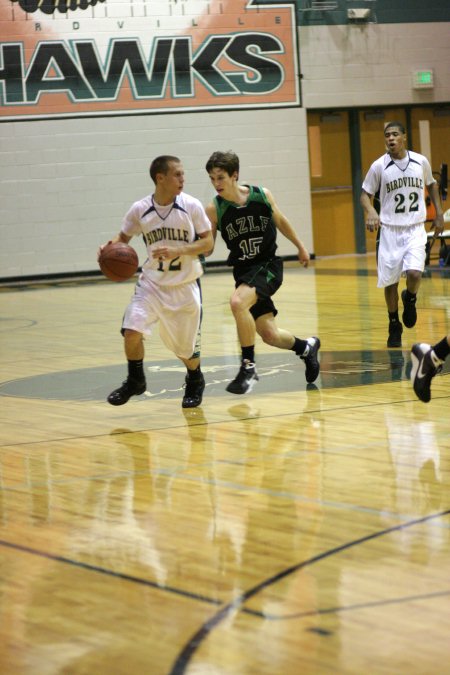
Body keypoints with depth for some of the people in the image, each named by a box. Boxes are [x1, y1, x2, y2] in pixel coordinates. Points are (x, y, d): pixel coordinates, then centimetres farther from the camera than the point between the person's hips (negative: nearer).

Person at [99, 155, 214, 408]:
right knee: (132, 331, -17)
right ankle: (135, 381, 10)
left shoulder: (192, 206, -11)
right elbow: (124, 237, 9)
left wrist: (177, 251, -24)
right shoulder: (140, 210, -7)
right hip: (152, 283, 1)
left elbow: (208, 243, -9)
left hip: (185, 285, -1)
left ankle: (195, 382, 40)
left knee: (187, 348, 6)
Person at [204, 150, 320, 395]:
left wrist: (300, 246, 20)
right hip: (243, 271, 3)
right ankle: (307, 347, 39)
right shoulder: (214, 209, -8)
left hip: (268, 265, -3)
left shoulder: (262, 195, -8)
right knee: (269, 335, 5)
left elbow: (280, 221, 10)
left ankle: (248, 366, -18)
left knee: (238, 302, -31)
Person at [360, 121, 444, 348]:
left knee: (414, 273, -20)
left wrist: (439, 214, 14)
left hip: (415, 229, 0)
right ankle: (394, 326, 21)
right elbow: (365, 194, 1)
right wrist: (371, 211, -20)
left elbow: (431, 185, 18)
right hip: (390, 230, 0)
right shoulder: (379, 166, -6)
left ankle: (410, 300, 15)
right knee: (390, 282, 2)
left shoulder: (421, 161, 0)